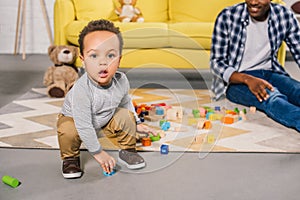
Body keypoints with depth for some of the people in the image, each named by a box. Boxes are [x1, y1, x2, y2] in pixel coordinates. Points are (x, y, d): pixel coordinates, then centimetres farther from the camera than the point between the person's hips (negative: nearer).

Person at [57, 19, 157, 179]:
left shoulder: (121, 81, -21)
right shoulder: (82, 90, -40)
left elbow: (126, 102, 5)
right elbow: (84, 126, -34)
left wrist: (137, 123, 9)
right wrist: (97, 152, -28)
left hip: (106, 120, 5)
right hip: (74, 118, -5)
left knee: (126, 116, -14)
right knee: (67, 130, -33)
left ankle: (127, 151, 10)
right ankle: (70, 159, -2)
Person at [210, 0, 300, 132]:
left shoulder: (284, 16, -1)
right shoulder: (227, 17, -10)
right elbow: (216, 62, -9)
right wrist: (248, 79, -27)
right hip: (235, 80, -4)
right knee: (271, 98, -36)